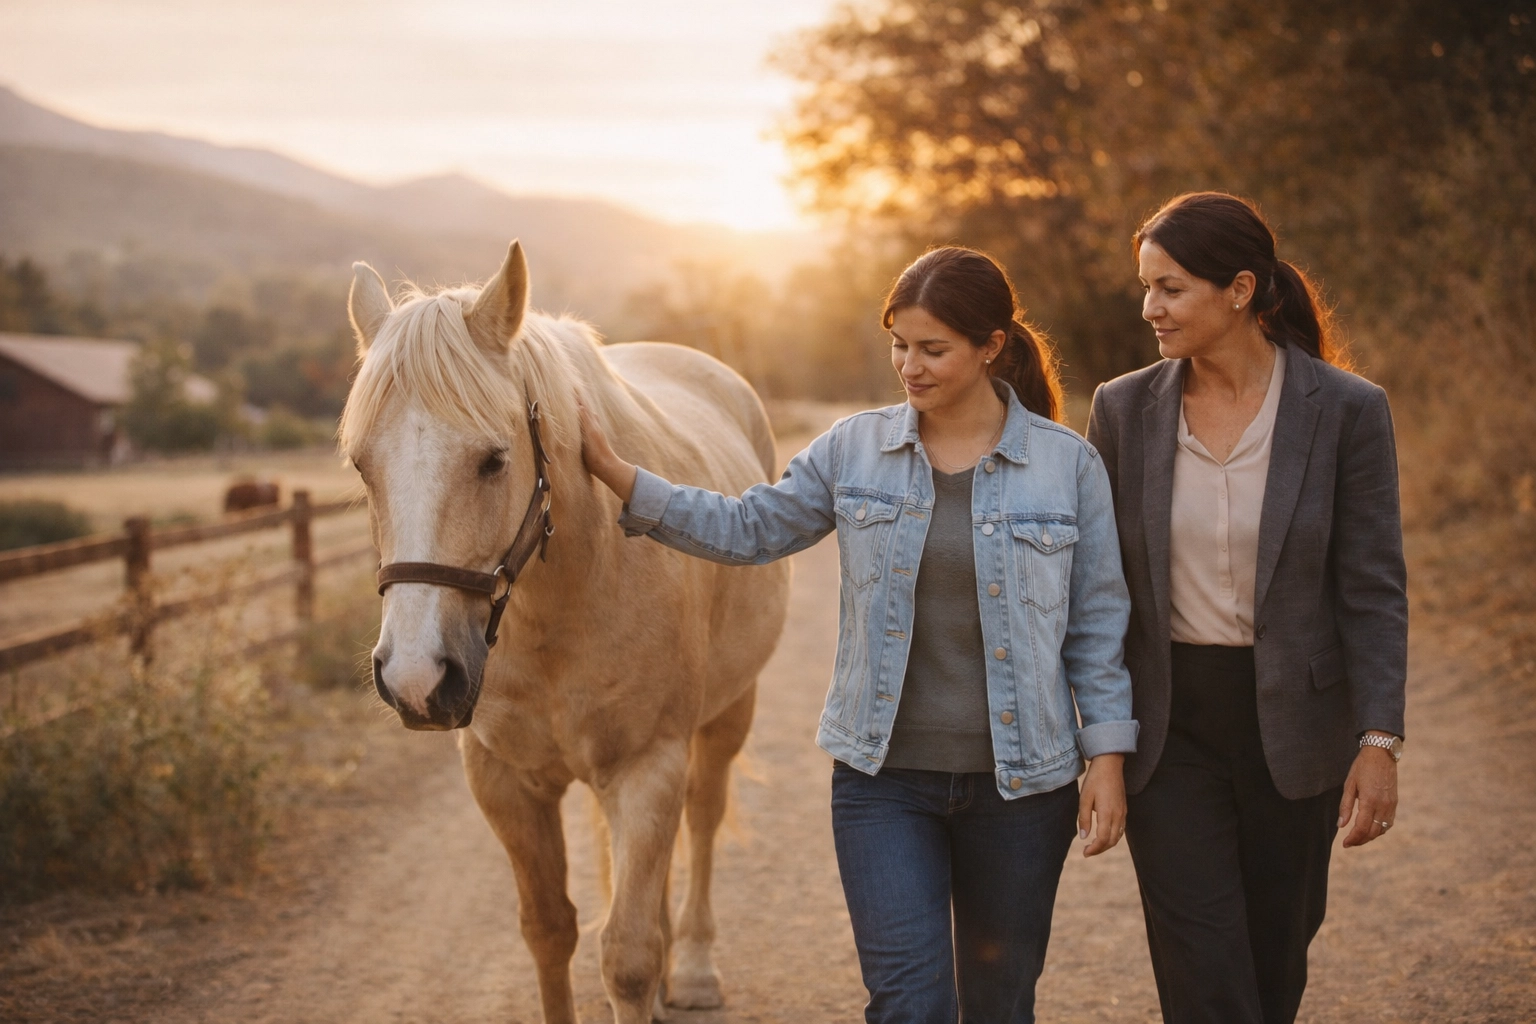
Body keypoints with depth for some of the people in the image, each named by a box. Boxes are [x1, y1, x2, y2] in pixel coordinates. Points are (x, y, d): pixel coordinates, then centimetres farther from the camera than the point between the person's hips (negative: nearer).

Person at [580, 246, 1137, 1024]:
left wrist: (1108, 757, -3)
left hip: (1018, 783, 0)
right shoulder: (854, 450, 1)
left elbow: (1098, 622, 1)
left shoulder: (1068, 464, -3)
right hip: (883, 778, 0)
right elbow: (747, 530, 4)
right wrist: (617, 476, -6)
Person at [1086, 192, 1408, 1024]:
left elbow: (1374, 589, -6)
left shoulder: (1346, 410, -7)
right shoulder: (1124, 409, -1)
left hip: (1292, 721, -1)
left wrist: (1380, 741, -13)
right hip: (1167, 725, 1)